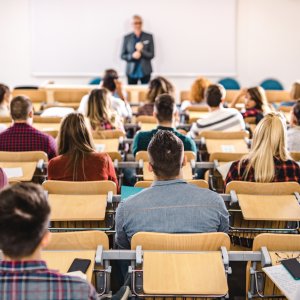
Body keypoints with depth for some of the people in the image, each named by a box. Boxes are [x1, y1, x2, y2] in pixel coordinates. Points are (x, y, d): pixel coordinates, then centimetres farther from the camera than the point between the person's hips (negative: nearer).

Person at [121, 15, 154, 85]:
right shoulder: (127, 38, 5)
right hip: (131, 71, 0)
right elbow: (122, 55, 5)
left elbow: (151, 55, 0)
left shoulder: (149, 37, 2)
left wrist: (141, 51, -18)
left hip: (145, 71, 0)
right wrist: (132, 56, -14)